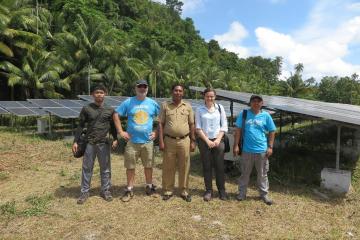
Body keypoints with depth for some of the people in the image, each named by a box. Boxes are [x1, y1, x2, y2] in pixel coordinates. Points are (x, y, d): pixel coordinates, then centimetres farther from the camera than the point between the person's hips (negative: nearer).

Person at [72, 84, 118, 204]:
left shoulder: (109, 110, 6)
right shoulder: (86, 109, 3)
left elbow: (113, 126, 11)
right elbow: (80, 126, 4)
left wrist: (115, 139, -2)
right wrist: (75, 141, -1)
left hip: (104, 143, 1)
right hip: (89, 143, 0)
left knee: (105, 168, 7)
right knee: (87, 168, 6)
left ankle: (105, 190, 20)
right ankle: (84, 192, 17)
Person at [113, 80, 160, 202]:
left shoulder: (153, 103, 3)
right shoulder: (128, 102, -2)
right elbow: (116, 115, 1)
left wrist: (156, 132, 1)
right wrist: (121, 131, -4)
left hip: (148, 141, 1)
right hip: (132, 141, -1)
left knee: (148, 165, 12)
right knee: (130, 166, 6)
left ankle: (149, 186, 30)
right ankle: (129, 190, 20)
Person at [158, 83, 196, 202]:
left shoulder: (188, 106, 7)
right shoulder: (165, 105, 3)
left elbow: (192, 125, 9)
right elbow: (161, 124, 1)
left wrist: (193, 141, 4)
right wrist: (161, 141, -6)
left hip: (184, 141, 1)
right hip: (169, 140, -1)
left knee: (184, 167, 7)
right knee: (168, 167, 6)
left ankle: (184, 191, 20)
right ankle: (168, 190, 20)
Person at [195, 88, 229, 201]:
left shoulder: (220, 108, 3)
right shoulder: (199, 110, 0)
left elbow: (224, 126, 3)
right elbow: (198, 128, -2)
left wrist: (218, 139, -7)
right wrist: (207, 141, -8)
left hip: (218, 140, 1)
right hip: (204, 141, 0)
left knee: (219, 166, 4)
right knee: (207, 167, 5)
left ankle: (222, 190, 16)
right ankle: (209, 190, 15)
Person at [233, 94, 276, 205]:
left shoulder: (266, 116, 0)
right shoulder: (243, 114, -2)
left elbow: (272, 132, 5)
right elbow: (238, 130, -1)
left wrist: (270, 147, 0)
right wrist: (236, 145, -5)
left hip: (262, 150, 1)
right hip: (247, 150, 0)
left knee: (262, 174, 12)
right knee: (245, 173, 12)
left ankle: (264, 194, 27)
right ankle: (242, 192, 26)